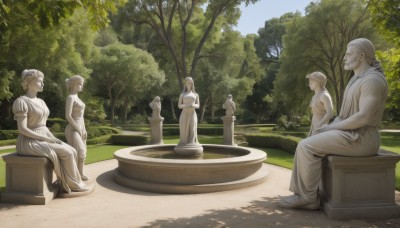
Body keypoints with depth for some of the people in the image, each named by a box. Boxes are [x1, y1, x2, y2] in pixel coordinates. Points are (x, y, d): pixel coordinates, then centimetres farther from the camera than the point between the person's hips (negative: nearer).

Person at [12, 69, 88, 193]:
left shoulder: (41, 102, 15)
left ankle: (66, 185, -6)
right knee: (67, 153, -19)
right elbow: (22, 129, -19)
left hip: (42, 140, 8)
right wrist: (47, 139, -19)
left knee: (72, 151, -11)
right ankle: (74, 184, -1)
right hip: (30, 143, -8)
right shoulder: (21, 102, -13)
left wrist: (53, 138, 0)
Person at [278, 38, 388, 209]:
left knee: (307, 147, -17)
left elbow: (364, 117, -24)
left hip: (359, 139, -10)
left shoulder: (372, 80, -16)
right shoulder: (357, 79, 18)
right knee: (305, 146, 3)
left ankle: (308, 197, -4)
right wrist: (330, 126, 4)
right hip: (350, 135, 10)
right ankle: (301, 193, 0)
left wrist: (333, 127, -14)